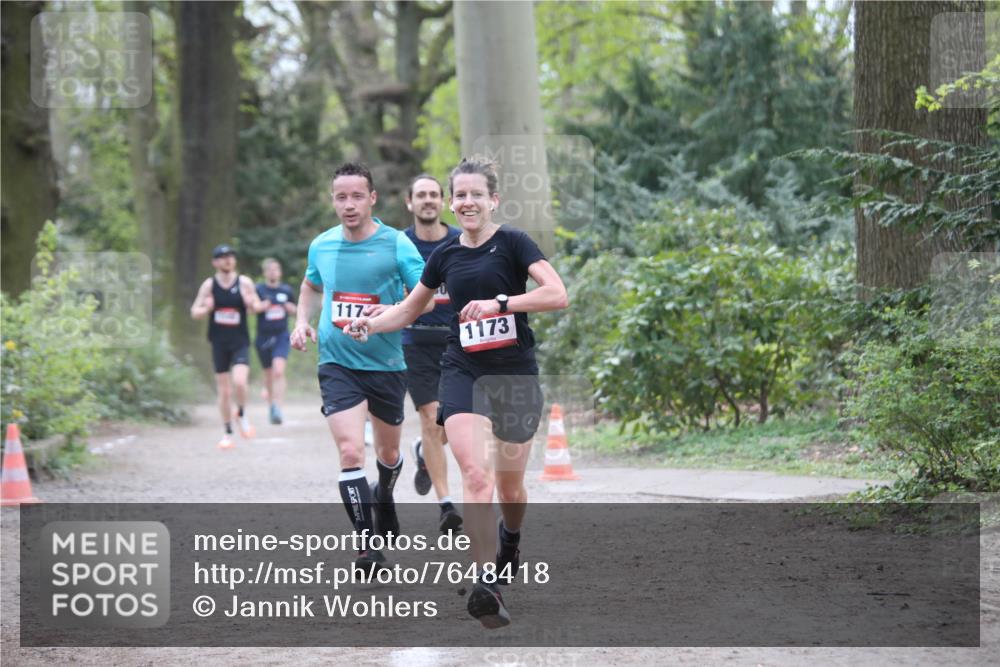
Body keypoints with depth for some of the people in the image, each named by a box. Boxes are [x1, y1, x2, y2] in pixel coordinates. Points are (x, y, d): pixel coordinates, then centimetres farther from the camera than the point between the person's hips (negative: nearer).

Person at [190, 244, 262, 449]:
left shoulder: (244, 283, -1)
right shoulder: (209, 285, 1)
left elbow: (257, 307, 8)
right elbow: (194, 312, 5)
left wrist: (251, 304, -15)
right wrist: (206, 309, -17)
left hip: (240, 342, -1)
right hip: (219, 343, 1)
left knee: (239, 382, -21)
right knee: (223, 390, 5)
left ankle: (242, 415, 8)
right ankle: (227, 433, 17)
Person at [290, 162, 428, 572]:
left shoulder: (396, 244, -9)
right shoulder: (321, 246, 2)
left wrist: (392, 313, -29)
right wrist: (302, 322, 7)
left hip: (386, 365, 0)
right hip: (337, 365, 0)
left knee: (388, 453, 18)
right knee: (350, 451, -17)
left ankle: (383, 494, 53)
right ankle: (368, 546, -14)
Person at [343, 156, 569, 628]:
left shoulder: (513, 243, -4)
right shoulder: (445, 255, 9)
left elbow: (557, 295, -16)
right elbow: (409, 309, 22)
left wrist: (500, 301, -23)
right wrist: (370, 325, 4)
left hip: (514, 372, -2)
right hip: (462, 371, 2)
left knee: (509, 486, 9)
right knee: (475, 474, -18)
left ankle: (510, 541, 44)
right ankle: (487, 584, -22)